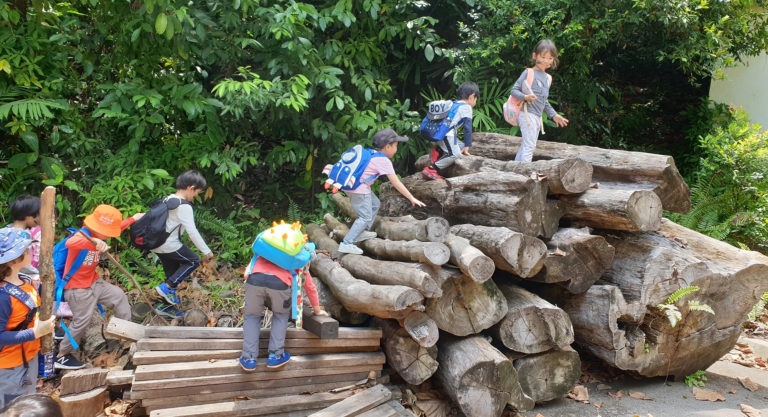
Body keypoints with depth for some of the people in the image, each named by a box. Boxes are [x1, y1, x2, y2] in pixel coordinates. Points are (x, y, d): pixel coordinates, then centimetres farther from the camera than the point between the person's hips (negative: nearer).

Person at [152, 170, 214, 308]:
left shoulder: (167, 199, 11)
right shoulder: (184, 207, -17)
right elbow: (192, 232, -21)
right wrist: (206, 251, -16)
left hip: (156, 243, 9)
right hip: (170, 245, -9)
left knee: (172, 270, 21)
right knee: (193, 261, 7)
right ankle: (167, 287, 0)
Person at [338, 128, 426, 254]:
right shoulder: (384, 161, -12)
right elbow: (396, 183, -13)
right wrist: (412, 198, -9)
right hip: (358, 189, -9)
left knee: (375, 204, 21)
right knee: (366, 217, -4)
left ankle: (362, 233, 27)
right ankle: (346, 244, -7)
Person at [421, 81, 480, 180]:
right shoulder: (466, 107, 4)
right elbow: (467, 128, 0)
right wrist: (467, 146, 6)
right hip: (446, 133, -9)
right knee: (455, 154, -14)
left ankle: (435, 150, 5)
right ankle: (431, 169, -23)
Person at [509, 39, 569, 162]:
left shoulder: (548, 78, 16)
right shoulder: (528, 73, -8)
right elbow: (514, 90, -11)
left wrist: (554, 115, 20)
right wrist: (525, 97, -28)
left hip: (538, 116, 8)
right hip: (527, 114, -8)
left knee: (525, 146, 13)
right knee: (529, 145, -13)